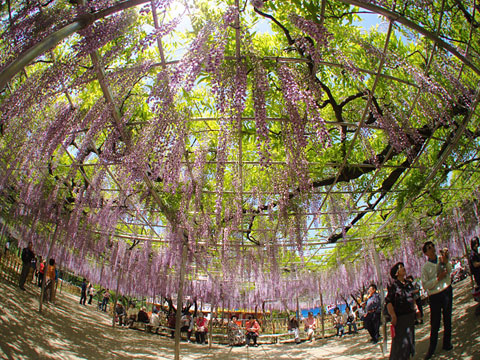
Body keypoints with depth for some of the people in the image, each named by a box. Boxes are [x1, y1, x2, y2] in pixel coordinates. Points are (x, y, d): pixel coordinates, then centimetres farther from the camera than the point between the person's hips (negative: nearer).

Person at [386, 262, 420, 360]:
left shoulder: (408, 283, 8)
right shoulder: (393, 285, -14)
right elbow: (388, 302, -18)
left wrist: (416, 309, 17)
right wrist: (393, 315, -24)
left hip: (410, 315, 7)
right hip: (400, 317, -7)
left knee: (410, 337, 16)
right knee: (400, 340, -4)